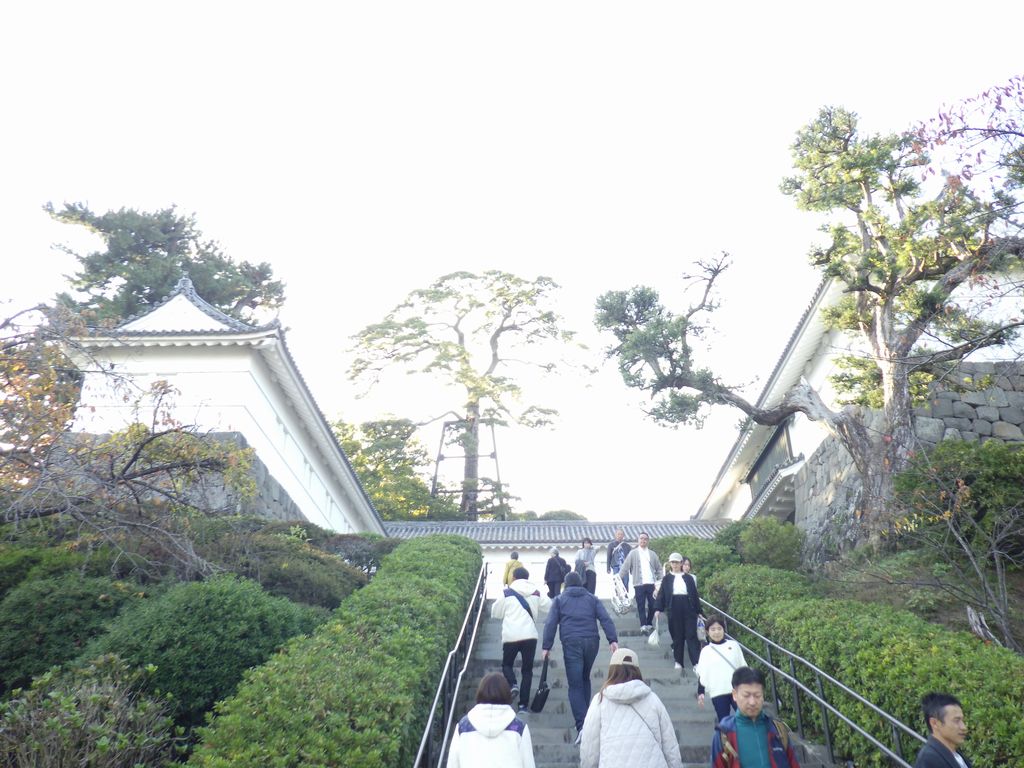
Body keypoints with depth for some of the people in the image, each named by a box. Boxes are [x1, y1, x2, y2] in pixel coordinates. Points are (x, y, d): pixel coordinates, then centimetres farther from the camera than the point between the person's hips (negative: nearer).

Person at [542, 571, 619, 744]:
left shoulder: (559, 600, 13)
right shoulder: (592, 599, 17)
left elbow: (551, 624, 2)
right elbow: (605, 619, 4)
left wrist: (546, 646, 2)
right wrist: (613, 640, -2)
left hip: (571, 644, -3)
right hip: (591, 642, 3)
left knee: (575, 684, -4)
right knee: (585, 679, 23)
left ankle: (582, 725, -18)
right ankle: (586, 715, 27)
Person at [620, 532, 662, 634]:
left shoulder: (652, 554, 13)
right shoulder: (633, 553, 5)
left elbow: (659, 569, 16)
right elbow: (625, 567, 0)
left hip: (651, 583, 3)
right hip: (639, 584, -3)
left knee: (653, 605, 3)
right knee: (641, 605, -5)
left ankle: (649, 624, 21)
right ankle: (643, 626, -5)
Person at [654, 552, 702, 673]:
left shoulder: (688, 578, 7)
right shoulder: (667, 578, 6)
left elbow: (695, 595, 9)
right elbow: (661, 594, 2)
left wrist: (698, 611, 7)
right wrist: (658, 609, -8)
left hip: (688, 608, 0)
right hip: (674, 609, 0)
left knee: (691, 635, -3)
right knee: (677, 636, 6)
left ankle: (696, 662, -5)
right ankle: (679, 661, 16)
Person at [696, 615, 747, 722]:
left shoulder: (733, 645, 5)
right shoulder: (705, 651, 4)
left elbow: (743, 667, 10)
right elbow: (701, 674, 4)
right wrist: (700, 692, -3)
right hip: (718, 693, 0)